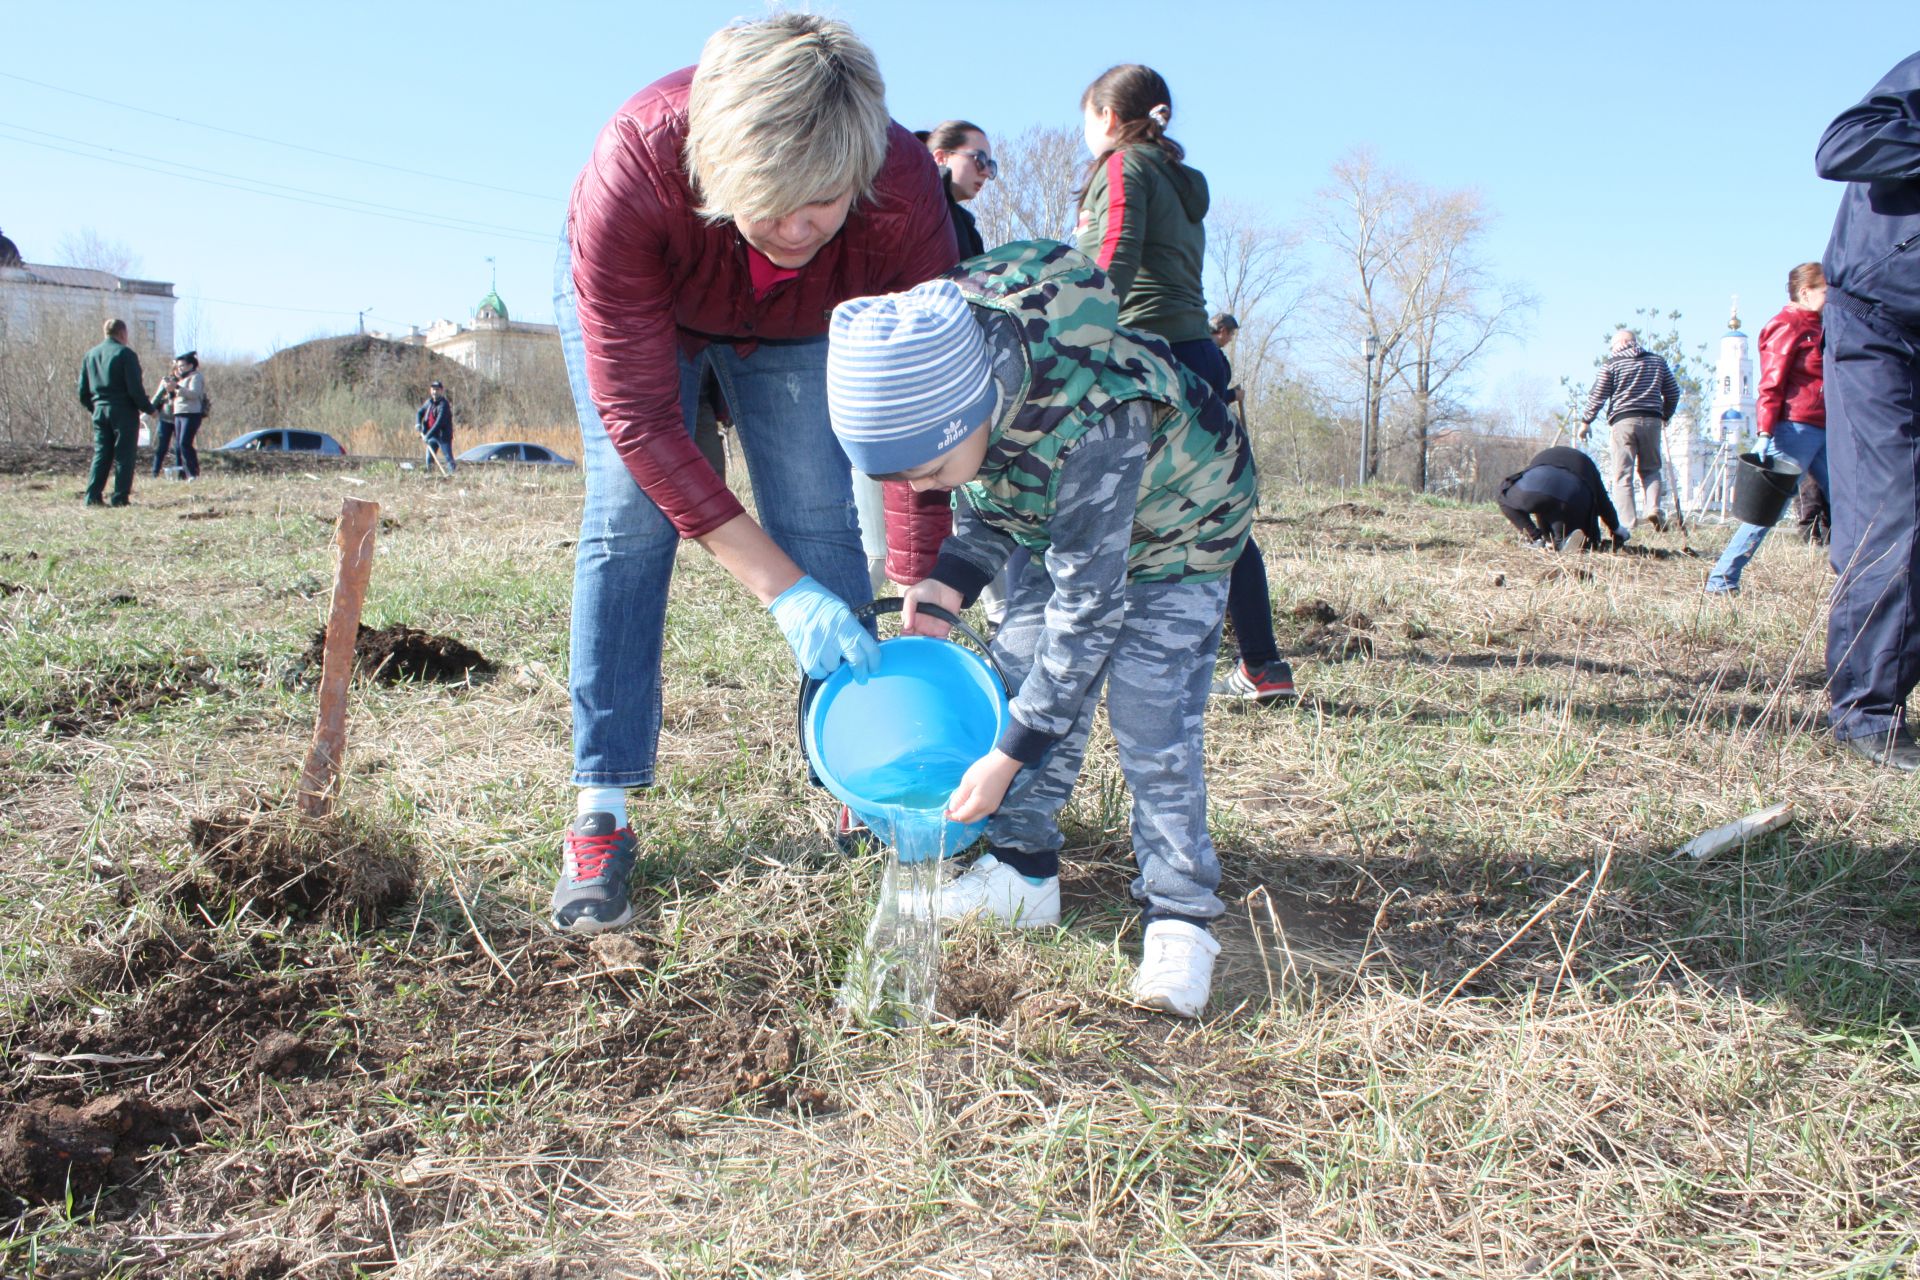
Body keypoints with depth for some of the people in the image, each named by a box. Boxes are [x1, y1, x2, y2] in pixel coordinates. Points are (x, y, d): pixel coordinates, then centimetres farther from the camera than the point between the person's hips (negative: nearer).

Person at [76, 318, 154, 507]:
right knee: (124, 456, -2)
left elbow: (83, 392, 13)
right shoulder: (125, 353, -8)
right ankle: (120, 497, -4)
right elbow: (135, 388, -14)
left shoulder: (90, 355, 12)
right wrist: (149, 408, -5)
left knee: (100, 454, 10)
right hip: (124, 411, -6)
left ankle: (93, 497, 4)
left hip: (100, 411, 6)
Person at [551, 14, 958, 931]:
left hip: (798, 326, 2)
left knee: (824, 529, -10)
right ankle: (601, 815, -10)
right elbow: (640, 417, -38)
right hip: (634, 302, -1)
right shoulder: (633, 171, -43)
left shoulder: (905, 195, -38)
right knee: (629, 517, -15)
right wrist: (781, 591, -41)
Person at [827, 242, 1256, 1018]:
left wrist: (1010, 754, -32)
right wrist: (953, 575, -20)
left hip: (1174, 525, -6)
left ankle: (1181, 912, 0)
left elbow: (1087, 606, -35)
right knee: (1024, 674, -1)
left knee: (1150, 719, -12)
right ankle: (1023, 872, 10)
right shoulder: (932, 366, -24)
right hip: (1050, 518, 6)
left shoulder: (1089, 425, -44)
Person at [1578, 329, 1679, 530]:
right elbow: (1673, 392, 16)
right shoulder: (1658, 360, 14)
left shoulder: (1612, 363, 3)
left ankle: (1628, 524, -9)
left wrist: (1585, 422, 12)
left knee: (1623, 475, -1)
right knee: (1650, 469, 15)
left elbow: (1597, 395, 2)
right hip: (1651, 420, 3)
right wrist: (1665, 416, 31)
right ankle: (1653, 508, -8)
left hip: (1623, 421, -3)